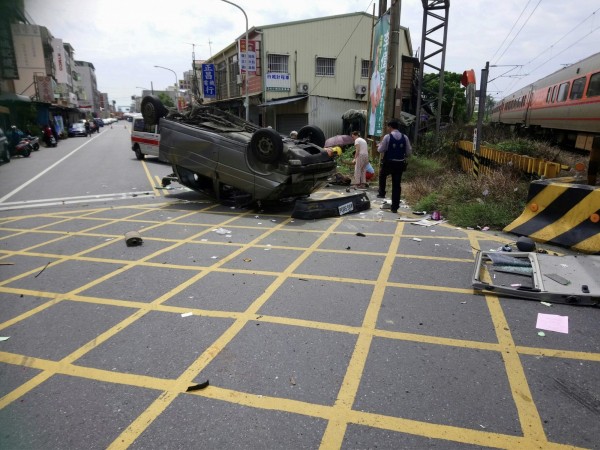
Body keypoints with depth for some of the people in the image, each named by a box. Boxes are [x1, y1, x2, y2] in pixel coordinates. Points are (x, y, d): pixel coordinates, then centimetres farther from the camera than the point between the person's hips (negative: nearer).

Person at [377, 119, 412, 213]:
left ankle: (382, 193, 29)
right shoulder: (405, 137, 2)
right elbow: (409, 152, 4)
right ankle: (395, 207, 12)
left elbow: (380, 150, -5)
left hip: (388, 163, -3)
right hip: (400, 164, 3)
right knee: (397, 185, 8)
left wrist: (379, 145, 16)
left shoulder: (387, 137, -10)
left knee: (382, 175, 31)